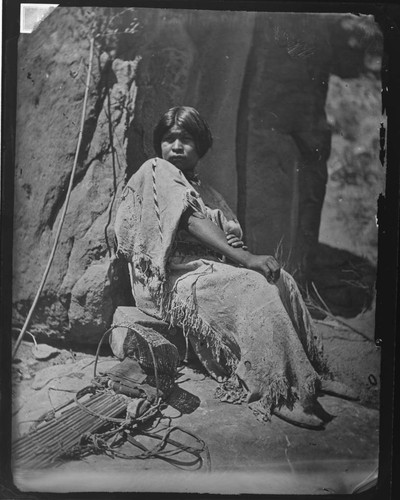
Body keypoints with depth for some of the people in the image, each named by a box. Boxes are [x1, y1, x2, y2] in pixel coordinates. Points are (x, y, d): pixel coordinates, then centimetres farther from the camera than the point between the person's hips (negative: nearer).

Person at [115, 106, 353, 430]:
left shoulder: (208, 194, 25)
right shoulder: (156, 172, 2)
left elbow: (233, 238, 14)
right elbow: (191, 222, -13)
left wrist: (247, 256, -13)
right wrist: (246, 259, -22)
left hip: (211, 269, 7)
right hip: (173, 279, -6)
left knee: (281, 280, -17)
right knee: (255, 288, -27)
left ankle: (304, 379, -19)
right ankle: (280, 396, -23)